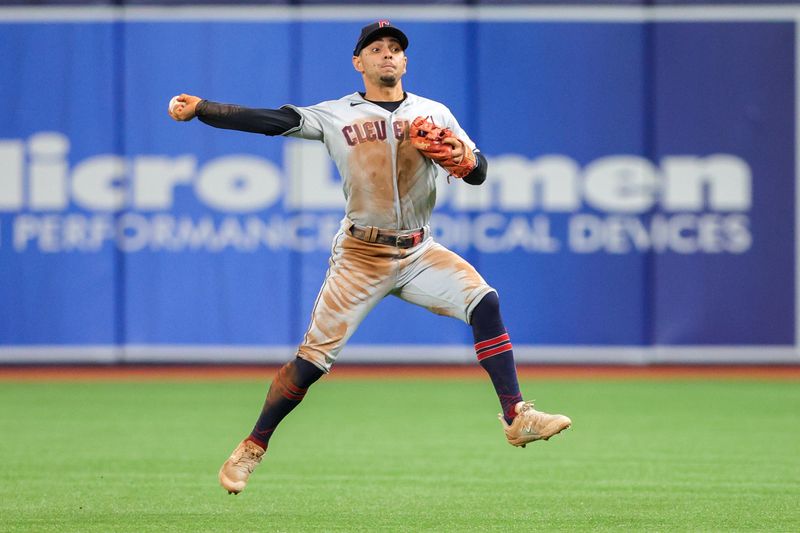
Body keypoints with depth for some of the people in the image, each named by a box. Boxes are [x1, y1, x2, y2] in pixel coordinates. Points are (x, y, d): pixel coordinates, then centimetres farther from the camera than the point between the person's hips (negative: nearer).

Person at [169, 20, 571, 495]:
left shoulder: (435, 114, 6)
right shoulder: (336, 116, 0)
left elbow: (479, 171, 2)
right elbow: (271, 121, -7)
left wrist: (465, 160, -22)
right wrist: (199, 109, -16)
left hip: (420, 252, 2)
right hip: (361, 256, -2)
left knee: (484, 301, -21)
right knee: (313, 358, -7)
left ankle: (517, 417, -19)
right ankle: (253, 448, 8)